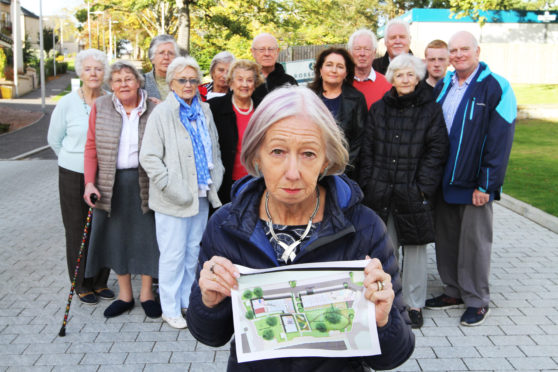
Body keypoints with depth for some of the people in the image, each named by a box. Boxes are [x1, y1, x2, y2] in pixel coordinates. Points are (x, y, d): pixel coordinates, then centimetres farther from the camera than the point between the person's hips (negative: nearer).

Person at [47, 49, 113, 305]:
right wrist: (77, 160, 10)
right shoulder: (67, 103, -5)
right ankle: (82, 285, 21)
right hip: (74, 177, -1)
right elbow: (54, 139, 7)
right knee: (78, 231, 6)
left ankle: (100, 282, 25)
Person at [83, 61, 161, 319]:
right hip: (111, 184, 2)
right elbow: (91, 147, 2)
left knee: (147, 235, 5)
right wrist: (90, 182, -6)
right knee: (116, 236, 9)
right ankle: (125, 294, 25)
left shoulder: (153, 109, -2)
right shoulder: (100, 107, 3)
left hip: (145, 182, -2)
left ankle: (146, 293, 23)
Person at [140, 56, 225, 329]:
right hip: (175, 199, -6)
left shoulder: (204, 111, 10)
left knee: (194, 251, 15)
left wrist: (214, 184, 7)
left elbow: (214, 151, 19)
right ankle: (170, 309, 17)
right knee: (173, 255, 2)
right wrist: (174, 189, -16)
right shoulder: (162, 113, -8)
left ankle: (189, 301, 31)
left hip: (201, 195, 6)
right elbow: (149, 158, -12)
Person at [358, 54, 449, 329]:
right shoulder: (379, 109, 10)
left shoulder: (431, 110, 1)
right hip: (381, 191, 3)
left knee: (415, 249, 5)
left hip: (413, 193, -3)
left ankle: (414, 304, 18)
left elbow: (436, 152, -3)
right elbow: (367, 149, 8)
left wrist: (423, 188, -11)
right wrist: (367, 185, 1)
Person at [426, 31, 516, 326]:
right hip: (443, 180, 6)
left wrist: (486, 184, -16)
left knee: (474, 240, 3)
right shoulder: (442, 87, 10)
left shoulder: (496, 87, -8)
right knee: (446, 238, 13)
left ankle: (476, 300, 18)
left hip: (473, 183, -6)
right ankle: (454, 291, 29)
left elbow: (500, 139, -12)